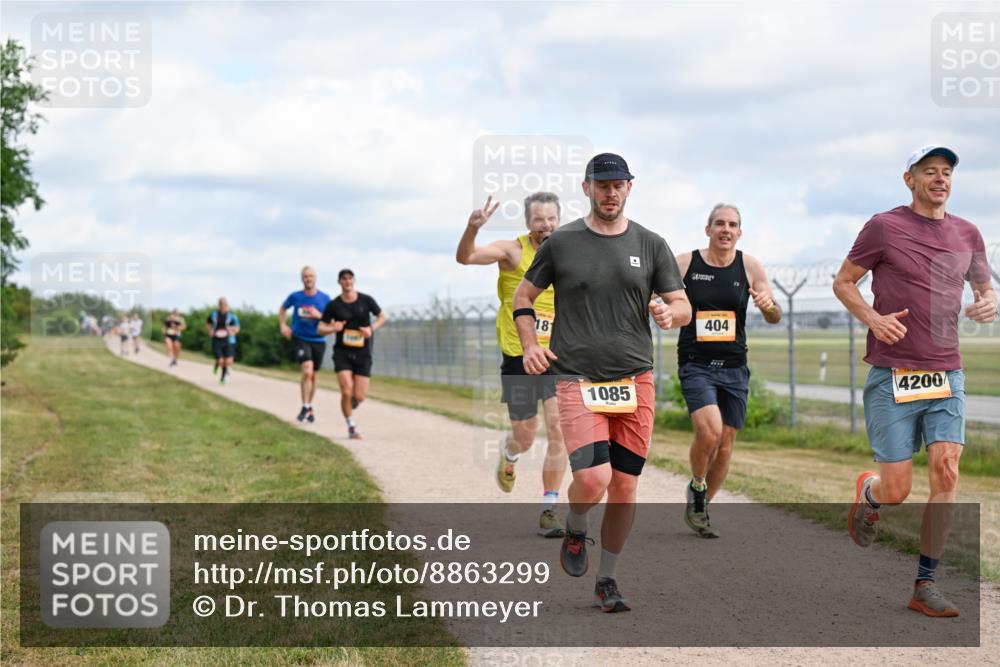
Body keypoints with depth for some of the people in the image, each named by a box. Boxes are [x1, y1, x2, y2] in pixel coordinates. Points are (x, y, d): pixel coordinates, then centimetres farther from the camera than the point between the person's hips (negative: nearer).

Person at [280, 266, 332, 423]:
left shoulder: (324, 298, -2)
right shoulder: (295, 297, -3)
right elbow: (283, 309, 16)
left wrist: (319, 316, -17)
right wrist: (283, 325, 2)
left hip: (318, 341, 2)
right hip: (300, 339, -2)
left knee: (313, 376, 13)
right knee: (307, 371, -21)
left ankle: (309, 407, 31)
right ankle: (306, 407, -13)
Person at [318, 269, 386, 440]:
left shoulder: (366, 300, 0)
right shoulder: (333, 305, -2)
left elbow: (382, 317, 12)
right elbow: (320, 328, 3)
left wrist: (372, 328, -7)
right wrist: (333, 328, -18)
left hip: (363, 353, 1)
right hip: (342, 352, -1)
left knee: (360, 396, -4)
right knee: (347, 392, -16)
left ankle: (351, 406, 34)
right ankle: (351, 427, 4)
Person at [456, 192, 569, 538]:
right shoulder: (513, 251, -7)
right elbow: (465, 257, -23)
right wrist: (472, 228, -42)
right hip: (518, 358, -2)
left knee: (558, 430, -12)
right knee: (525, 437, 7)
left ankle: (548, 511, -4)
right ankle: (508, 457, 45)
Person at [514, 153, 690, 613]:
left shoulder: (651, 245, 7)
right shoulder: (561, 243, 3)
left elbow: (684, 307, 10)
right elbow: (523, 296, 14)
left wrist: (669, 312, -14)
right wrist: (530, 347, -2)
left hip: (635, 378, 3)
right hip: (577, 378, -2)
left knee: (624, 486, 4)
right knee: (592, 479, -18)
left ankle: (607, 580, 22)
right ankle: (574, 530, 17)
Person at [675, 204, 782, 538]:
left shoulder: (749, 266, 2)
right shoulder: (685, 263, -2)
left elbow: (775, 318, 2)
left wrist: (769, 305, -21)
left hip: (734, 368, 3)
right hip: (695, 365, -3)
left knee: (725, 447, 6)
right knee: (709, 431, -24)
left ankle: (700, 509, 27)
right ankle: (696, 487, 5)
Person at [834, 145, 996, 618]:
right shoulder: (883, 227, -2)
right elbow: (843, 282, 5)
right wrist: (872, 318, -14)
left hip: (946, 374, 3)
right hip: (892, 376, -3)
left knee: (946, 471, -12)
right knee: (896, 491, -4)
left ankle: (924, 585, -2)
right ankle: (868, 492, 35)